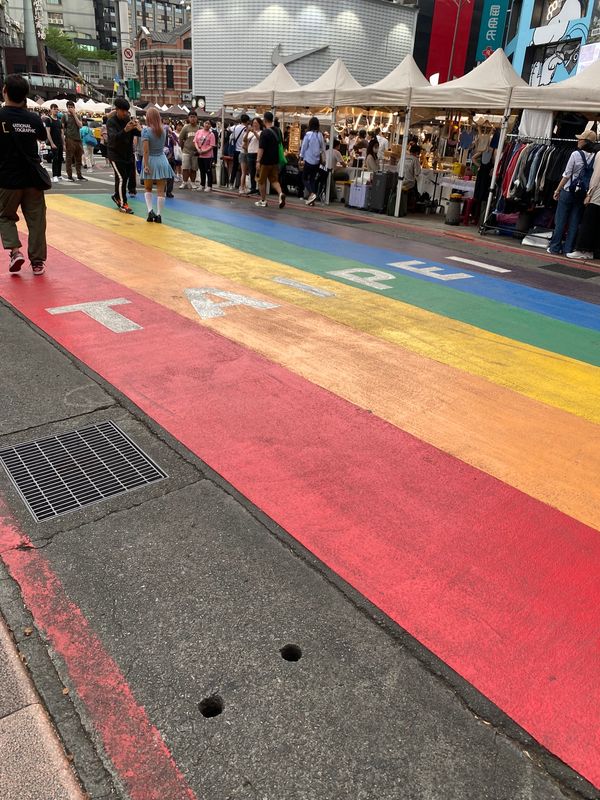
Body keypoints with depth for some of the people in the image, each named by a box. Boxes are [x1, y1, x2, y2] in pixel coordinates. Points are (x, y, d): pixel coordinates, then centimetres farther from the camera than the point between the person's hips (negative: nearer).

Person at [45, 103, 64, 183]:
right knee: (55, 159, -11)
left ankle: (59, 175, 18)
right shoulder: (49, 119, -4)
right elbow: (48, 132, -10)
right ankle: (54, 176, -11)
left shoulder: (59, 120, 16)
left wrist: (63, 144, 11)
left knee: (60, 159, 8)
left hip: (60, 143, 6)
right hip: (54, 143, -6)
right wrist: (52, 143, -17)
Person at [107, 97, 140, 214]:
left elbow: (137, 133, -8)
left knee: (125, 178, 13)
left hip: (128, 154, 6)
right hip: (115, 155, -6)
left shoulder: (128, 119, 0)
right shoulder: (111, 122, -15)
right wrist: (125, 130, -47)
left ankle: (117, 196, 36)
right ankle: (122, 203, -3)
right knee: (121, 178, -12)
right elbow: (113, 137, -31)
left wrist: (138, 129, -33)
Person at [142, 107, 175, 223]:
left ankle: (150, 211, -1)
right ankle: (159, 215, 1)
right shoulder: (163, 129, -1)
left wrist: (146, 165, -15)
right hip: (162, 161, 2)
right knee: (161, 191, 2)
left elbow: (146, 150, -17)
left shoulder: (146, 130, -12)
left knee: (148, 189, 15)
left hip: (151, 161, -2)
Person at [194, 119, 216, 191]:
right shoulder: (199, 132, 7)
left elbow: (212, 146, -10)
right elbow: (195, 141, 6)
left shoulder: (211, 134, -5)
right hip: (200, 155, 4)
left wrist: (204, 151, -18)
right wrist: (198, 149, -10)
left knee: (208, 171, -1)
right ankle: (202, 185, 22)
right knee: (202, 171, 13)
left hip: (208, 155, -4)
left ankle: (209, 186, 5)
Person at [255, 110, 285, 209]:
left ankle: (263, 201, 15)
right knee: (274, 180, 10)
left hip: (265, 161, -6)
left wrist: (258, 161, -16)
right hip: (275, 161, 6)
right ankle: (281, 194, -16)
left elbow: (261, 148, -18)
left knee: (262, 181, 8)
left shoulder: (264, 132, -15)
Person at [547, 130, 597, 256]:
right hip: (583, 194, 4)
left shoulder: (576, 154, -10)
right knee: (575, 221, 8)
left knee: (560, 220, 3)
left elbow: (566, 175, -8)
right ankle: (568, 248, 10)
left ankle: (555, 247, 5)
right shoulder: (595, 157, 0)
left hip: (569, 191, -4)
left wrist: (558, 190, 0)